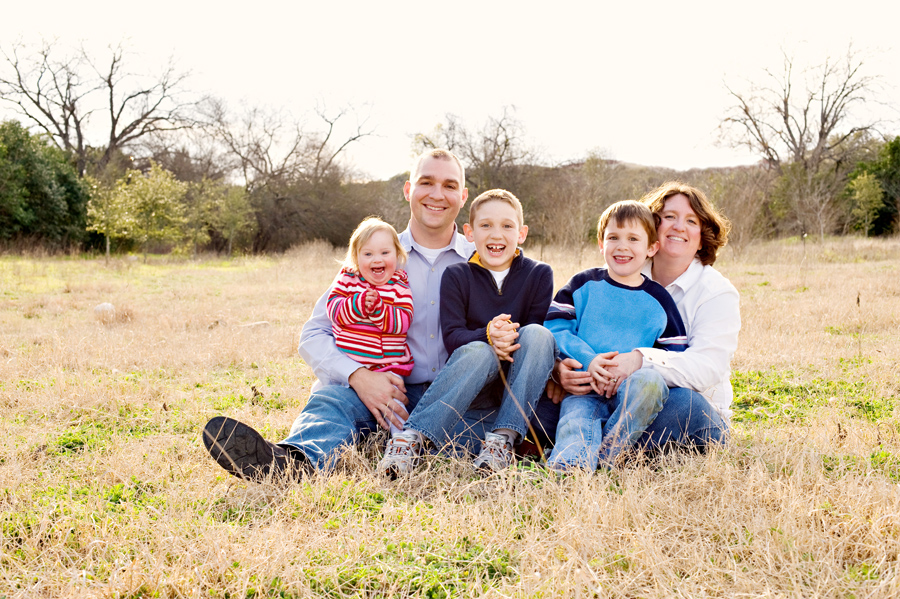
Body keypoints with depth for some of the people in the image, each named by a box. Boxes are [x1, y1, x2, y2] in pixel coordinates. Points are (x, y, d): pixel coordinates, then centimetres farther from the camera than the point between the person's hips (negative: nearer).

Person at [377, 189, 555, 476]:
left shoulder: (539, 274, 3)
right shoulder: (456, 276, 1)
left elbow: (537, 329, -5)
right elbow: (452, 336, -8)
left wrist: (510, 336, -28)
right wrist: (488, 335, -29)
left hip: (521, 382, 2)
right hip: (469, 385, -1)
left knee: (537, 334, -28)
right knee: (479, 352, -35)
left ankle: (503, 439, -32)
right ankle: (413, 437, -39)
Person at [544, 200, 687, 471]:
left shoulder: (658, 299, 13)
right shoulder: (584, 285, 12)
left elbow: (675, 354, 9)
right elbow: (555, 328, 3)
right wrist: (589, 360, -14)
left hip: (632, 388, 0)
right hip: (583, 388, 0)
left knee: (650, 380, -33)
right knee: (575, 415, -32)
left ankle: (607, 452, -26)